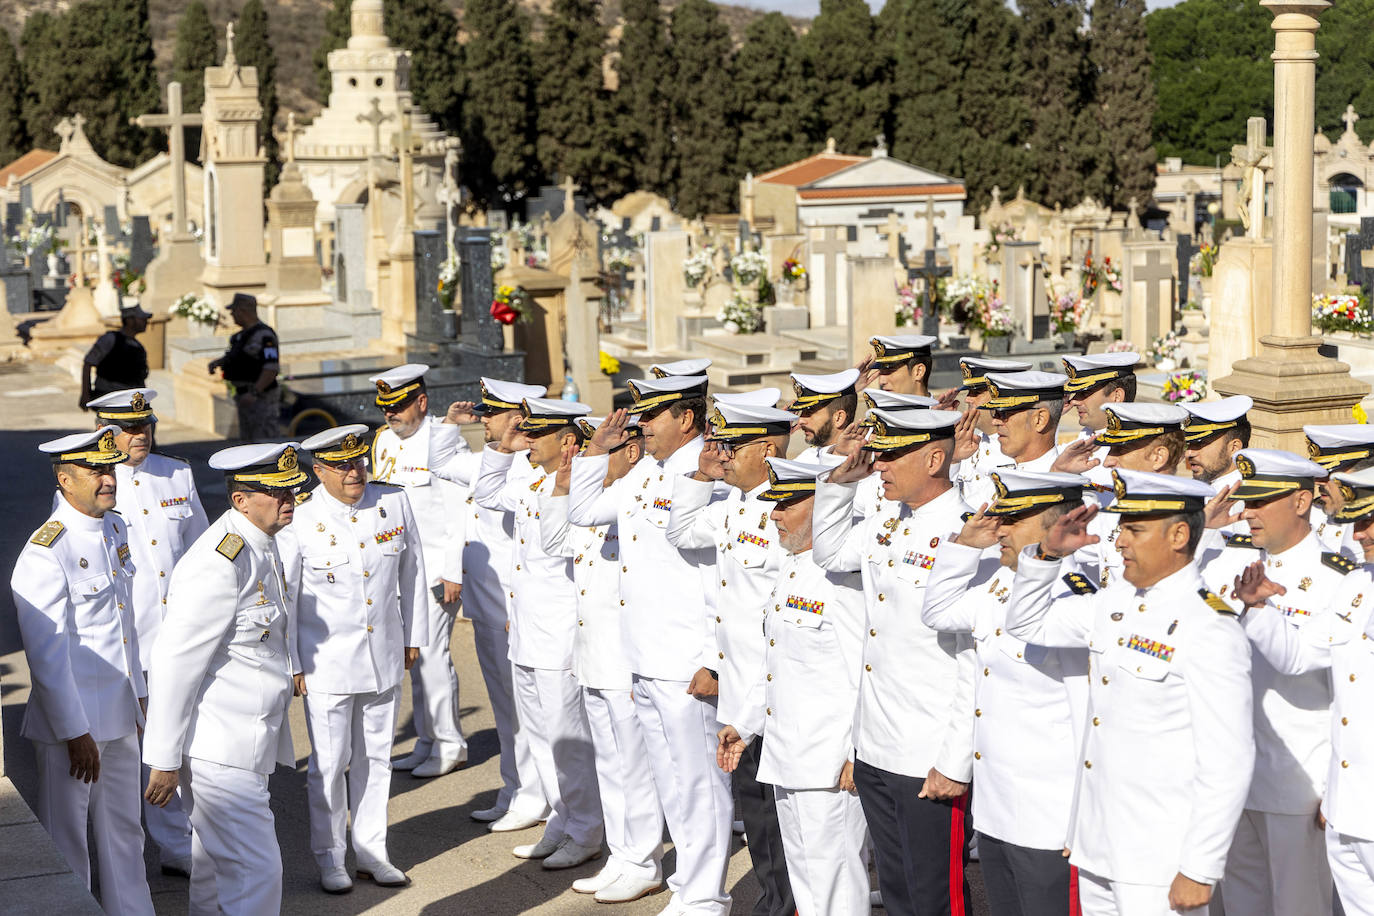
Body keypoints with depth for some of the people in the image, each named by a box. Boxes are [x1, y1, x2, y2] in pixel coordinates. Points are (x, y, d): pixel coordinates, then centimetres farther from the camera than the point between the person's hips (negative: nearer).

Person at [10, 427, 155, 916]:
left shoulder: (116, 530, 6)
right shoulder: (44, 553, -20)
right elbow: (47, 654, -20)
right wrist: (75, 733, -18)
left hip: (120, 716, 8)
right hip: (71, 720, -8)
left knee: (123, 832, 19)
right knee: (66, 841, 6)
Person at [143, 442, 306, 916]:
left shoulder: (261, 547, 9)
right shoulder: (219, 564, -22)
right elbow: (174, 662, -21)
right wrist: (164, 759, -18)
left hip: (246, 741, 10)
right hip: (219, 749, -10)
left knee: (215, 865, 21)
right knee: (255, 872, -8)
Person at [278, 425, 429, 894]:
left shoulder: (394, 503, -2)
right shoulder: (298, 519, -13)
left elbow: (412, 571, 10)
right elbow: (284, 596, -6)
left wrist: (413, 637, 13)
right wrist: (291, 665, -3)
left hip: (385, 656, 4)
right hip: (327, 661, -4)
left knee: (376, 757, 13)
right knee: (330, 761, 3)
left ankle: (371, 852, 25)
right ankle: (330, 858, 19)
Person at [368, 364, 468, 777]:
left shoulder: (444, 439, -11)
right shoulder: (384, 440, 12)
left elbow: (460, 510, -13)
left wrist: (453, 572, -16)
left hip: (435, 568, -7)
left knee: (431, 654, -8)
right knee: (414, 656, 10)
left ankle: (450, 745, 3)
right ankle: (426, 742, 19)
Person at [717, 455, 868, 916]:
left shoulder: (844, 575, -19)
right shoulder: (790, 569, 13)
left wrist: (859, 754, -21)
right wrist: (744, 724, 23)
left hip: (831, 765, -10)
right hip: (786, 757, 10)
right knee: (801, 875, 18)